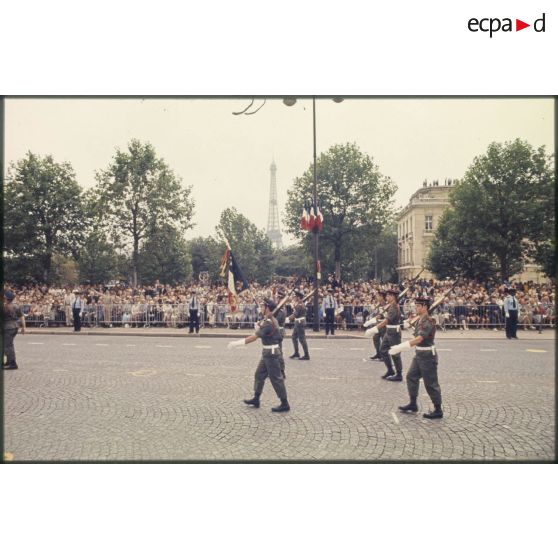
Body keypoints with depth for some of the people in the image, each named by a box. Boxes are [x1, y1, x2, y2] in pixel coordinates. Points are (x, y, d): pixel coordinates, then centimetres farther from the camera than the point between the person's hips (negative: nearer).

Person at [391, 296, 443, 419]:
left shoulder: (429, 322, -22)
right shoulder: (419, 320, 7)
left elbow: (419, 339, -34)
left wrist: (400, 347, -39)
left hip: (428, 355, -10)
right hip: (419, 354, 10)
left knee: (431, 383, 0)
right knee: (411, 376, 14)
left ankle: (438, 410, 14)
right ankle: (413, 404, 26)